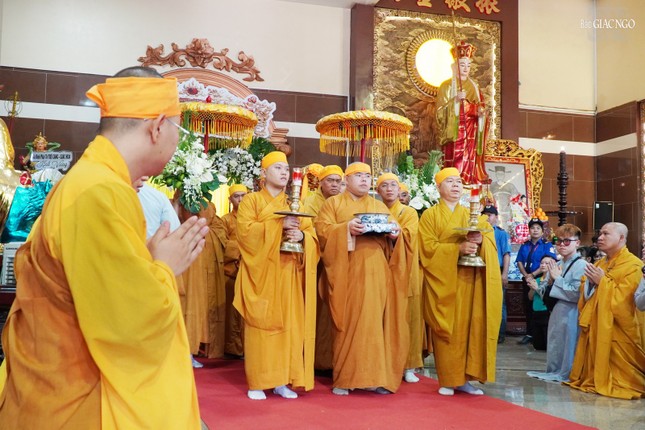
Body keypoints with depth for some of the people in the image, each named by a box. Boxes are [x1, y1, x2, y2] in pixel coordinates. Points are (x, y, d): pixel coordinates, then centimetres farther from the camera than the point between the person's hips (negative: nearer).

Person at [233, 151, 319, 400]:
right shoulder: (251, 200, 6)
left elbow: (313, 236, 11)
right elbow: (245, 231, -11)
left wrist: (301, 235, -12)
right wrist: (278, 224, -17)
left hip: (289, 274, 4)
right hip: (262, 272, -4)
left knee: (289, 324, 1)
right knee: (261, 325, -5)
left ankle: (283, 380, 8)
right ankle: (258, 382, 2)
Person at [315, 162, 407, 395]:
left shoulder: (380, 206, 20)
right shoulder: (333, 203, 10)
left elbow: (391, 236, 16)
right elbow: (322, 230, -3)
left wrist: (393, 234, -7)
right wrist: (346, 228, -18)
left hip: (375, 272, 3)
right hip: (346, 272, -3)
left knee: (373, 321, -1)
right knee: (347, 322, -3)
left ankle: (372, 376, 6)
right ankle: (343, 378, 3)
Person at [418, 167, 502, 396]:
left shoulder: (472, 215, 19)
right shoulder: (430, 215, 5)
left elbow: (491, 241, 8)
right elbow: (428, 247, -8)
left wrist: (480, 240, -15)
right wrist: (458, 248, -18)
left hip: (469, 280, 4)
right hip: (443, 280, -4)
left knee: (468, 326, 0)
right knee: (446, 328, -5)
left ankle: (464, 378, 7)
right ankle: (447, 380, 2)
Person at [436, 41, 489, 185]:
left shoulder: (473, 86, 17)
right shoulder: (446, 86, 3)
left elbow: (481, 107, 18)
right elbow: (441, 111, -5)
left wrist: (481, 111, -5)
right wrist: (455, 99, -19)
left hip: (471, 132, 4)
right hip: (454, 132, -4)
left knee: (470, 162, -3)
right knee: (455, 163, -13)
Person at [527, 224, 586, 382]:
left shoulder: (581, 265, -12)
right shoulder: (557, 265, 12)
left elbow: (577, 294, -22)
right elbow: (544, 292, 14)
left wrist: (557, 278, -15)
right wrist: (550, 281, -6)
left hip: (570, 314, -8)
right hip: (555, 311, 8)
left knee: (567, 344, 1)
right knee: (554, 344, 16)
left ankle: (566, 374, 15)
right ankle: (553, 372, 29)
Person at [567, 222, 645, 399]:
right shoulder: (599, 264, 16)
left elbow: (624, 298, -20)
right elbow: (586, 293, 18)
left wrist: (602, 282, -16)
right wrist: (589, 282, -3)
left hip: (617, 331, -7)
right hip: (596, 326, 7)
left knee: (619, 375, 0)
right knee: (595, 368, 12)